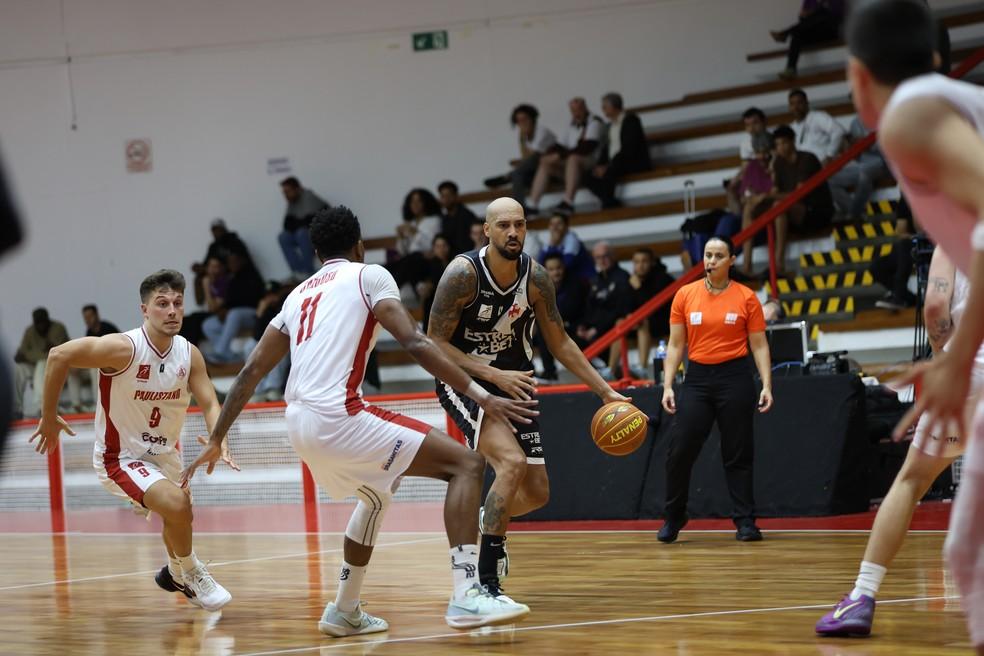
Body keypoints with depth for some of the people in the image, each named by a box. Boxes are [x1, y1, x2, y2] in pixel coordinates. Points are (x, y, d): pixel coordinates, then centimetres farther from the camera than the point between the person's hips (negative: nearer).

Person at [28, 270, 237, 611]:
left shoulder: (189, 355, -8)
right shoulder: (123, 347, -26)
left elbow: (210, 403, -9)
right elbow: (59, 355, -26)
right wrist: (49, 417, -21)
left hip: (164, 455, 7)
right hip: (120, 458, -7)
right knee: (176, 503, -29)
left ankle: (175, 573, 57)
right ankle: (190, 574, -3)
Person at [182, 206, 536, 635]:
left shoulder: (298, 295, 24)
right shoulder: (368, 275, 5)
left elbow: (251, 372, 22)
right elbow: (415, 344, -8)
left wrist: (216, 442, 28)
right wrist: (479, 395, -10)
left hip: (301, 425, 8)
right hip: (338, 417, -8)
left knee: (378, 494, 33)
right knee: (465, 464, -4)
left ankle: (345, 612, 33)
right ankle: (466, 596, -19)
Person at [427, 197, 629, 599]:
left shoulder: (535, 277, -6)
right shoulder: (463, 273, -21)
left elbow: (559, 342, 5)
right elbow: (435, 344, -18)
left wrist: (605, 392, 0)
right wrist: (493, 375, -27)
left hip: (512, 382, 6)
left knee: (537, 493, 5)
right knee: (512, 461, -29)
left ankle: (485, 520, 40)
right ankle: (485, 582, -23)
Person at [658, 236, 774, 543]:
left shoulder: (746, 298, 0)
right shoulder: (685, 295, 4)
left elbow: (759, 345, 2)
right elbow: (675, 345, 7)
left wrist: (766, 385, -7)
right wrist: (668, 385, 0)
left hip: (735, 378, -2)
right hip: (697, 379, 2)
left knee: (738, 453, 0)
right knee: (679, 450, -2)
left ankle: (745, 521, 8)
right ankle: (673, 518, 14)